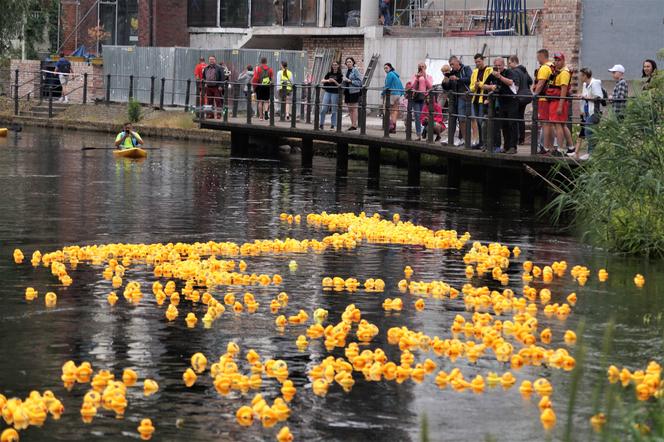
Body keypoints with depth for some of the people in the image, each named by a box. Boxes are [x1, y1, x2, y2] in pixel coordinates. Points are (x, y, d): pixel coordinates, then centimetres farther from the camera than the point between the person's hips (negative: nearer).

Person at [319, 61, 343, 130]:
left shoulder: (340, 75, 1)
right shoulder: (329, 74, 12)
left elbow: (340, 85, -5)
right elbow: (322, 81, 10)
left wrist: (334, 81, -18)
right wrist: (327, 80, -9)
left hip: (335, 93, -3)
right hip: (327, 92, 3)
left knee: (334, 110, -1)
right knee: (323, 109, -2)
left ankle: (332, 126, 6)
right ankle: (321, 124, 7)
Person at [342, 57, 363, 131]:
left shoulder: (355, 70, -6)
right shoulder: (346, 71, 15)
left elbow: (359, 81, -12)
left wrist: (350, 81, -17)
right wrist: (344, 93, 17)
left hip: (354, 91, -7)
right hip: (347, 92, 7)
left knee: (354, 108, -6)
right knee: (349, 109, 8)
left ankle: (354, 125, -4)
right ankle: (352, 124, 13)